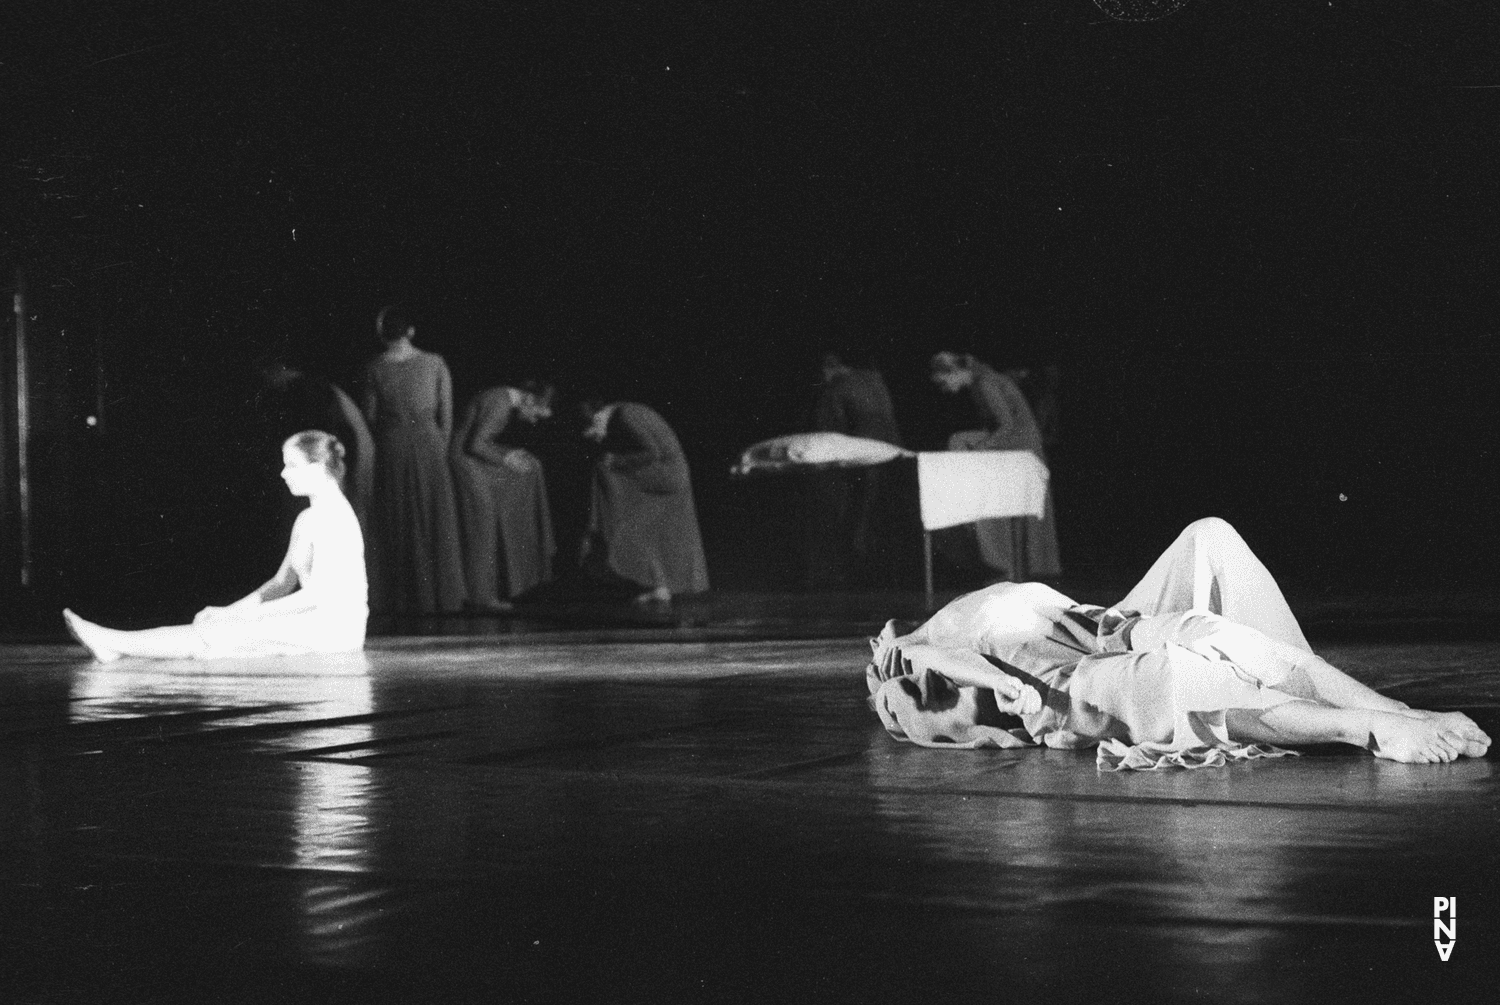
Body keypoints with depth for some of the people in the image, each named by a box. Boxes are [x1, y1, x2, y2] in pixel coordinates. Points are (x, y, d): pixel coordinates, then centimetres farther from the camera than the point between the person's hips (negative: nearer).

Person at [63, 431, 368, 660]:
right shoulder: (307, 519, 19)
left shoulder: (334, 516, -14)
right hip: (313, 620, 9)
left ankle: (115, 644, -18)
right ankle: (114, 645, -17)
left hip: (334, 627, -9)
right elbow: (282, 582, 19)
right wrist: (231, 612, 7)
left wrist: (252, 614, -16)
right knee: (218, 627, -6)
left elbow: (317, 594, -21)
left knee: (224, 634, -16)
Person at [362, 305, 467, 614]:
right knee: (434, 522, 9)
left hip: (391, 448, 0)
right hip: (429, 442, 0)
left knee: (394, 527, 9)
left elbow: (370, 415, 2)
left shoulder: (375, 368, -5)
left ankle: (399, 598, 10)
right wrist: (440, 450, 9)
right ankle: (437, 596, 12)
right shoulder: (435, 363, -4)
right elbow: (446, 415, -1)